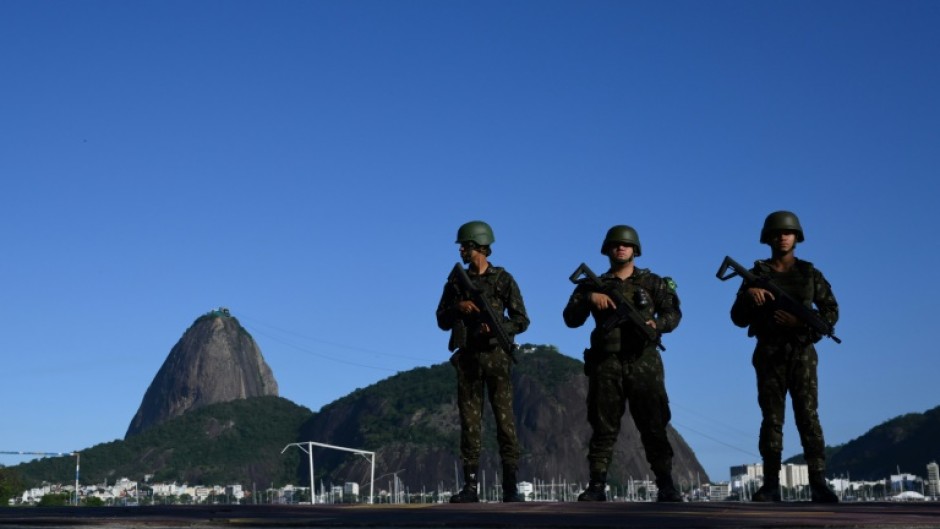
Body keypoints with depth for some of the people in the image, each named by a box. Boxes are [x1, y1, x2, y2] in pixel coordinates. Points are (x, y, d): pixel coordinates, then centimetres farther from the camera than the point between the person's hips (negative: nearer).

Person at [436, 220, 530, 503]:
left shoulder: (503, 279, 3)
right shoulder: (456, 281, 12)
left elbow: (521, 320, 3)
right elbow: (443, 321, 13)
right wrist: (458, 307, -7)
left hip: (496, 356, -3)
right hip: (466, 358, 3)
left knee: (505, 421, -5)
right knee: (470, 423, 2)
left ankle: (510, 486, -3)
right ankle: (470, 486, 4)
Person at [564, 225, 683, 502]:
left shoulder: (651, 282, 13)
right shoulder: (594, 285, 13)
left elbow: (673, 313, 8)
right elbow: (571, 319, 5)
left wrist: (657, 324, -13)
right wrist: (588, 297, -12)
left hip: (643, 363, 0)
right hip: (606, 364, 1)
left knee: (654, 425, -2)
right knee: (604, 427, 1)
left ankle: (666, 485, 1)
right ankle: (597, 486, 3)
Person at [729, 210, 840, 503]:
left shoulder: (810, 274, 9)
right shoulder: (756, 275, 9)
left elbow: (831, 311, 4)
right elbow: (738, 318, 5)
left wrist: (801, 320, -14)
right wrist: (748, 295, -16)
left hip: (802, 353, -1)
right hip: (769, 354, 1)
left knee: (808, 416, -9)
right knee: (772, 419, -1)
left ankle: (818, 483, -13)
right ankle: (771, 485, -1)